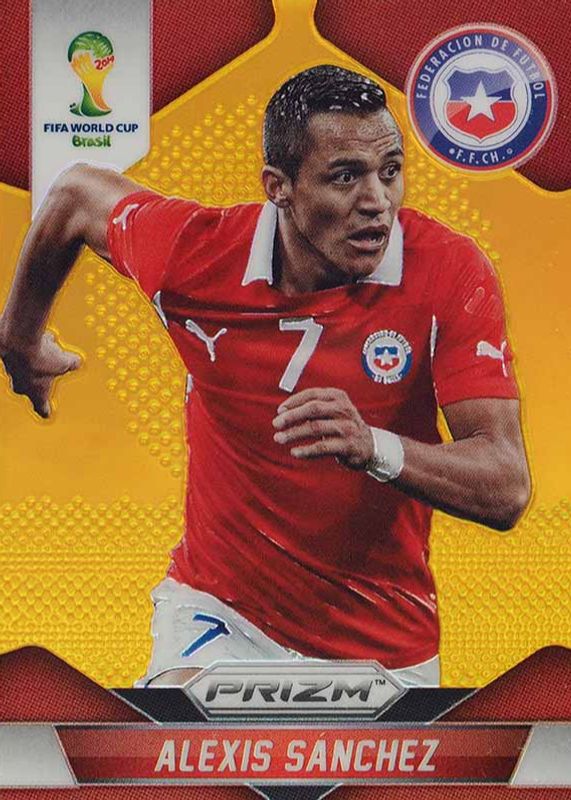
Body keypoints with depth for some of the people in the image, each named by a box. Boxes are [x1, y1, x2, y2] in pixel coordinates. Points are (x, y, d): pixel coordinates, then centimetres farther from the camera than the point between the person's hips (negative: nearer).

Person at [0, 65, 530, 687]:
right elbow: (76, 195, 7)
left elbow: (506, 489, -22)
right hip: (217, 608, 0)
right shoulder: (197, 252, -15)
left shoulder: (450, 271, -18)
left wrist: (375, 448, -41)